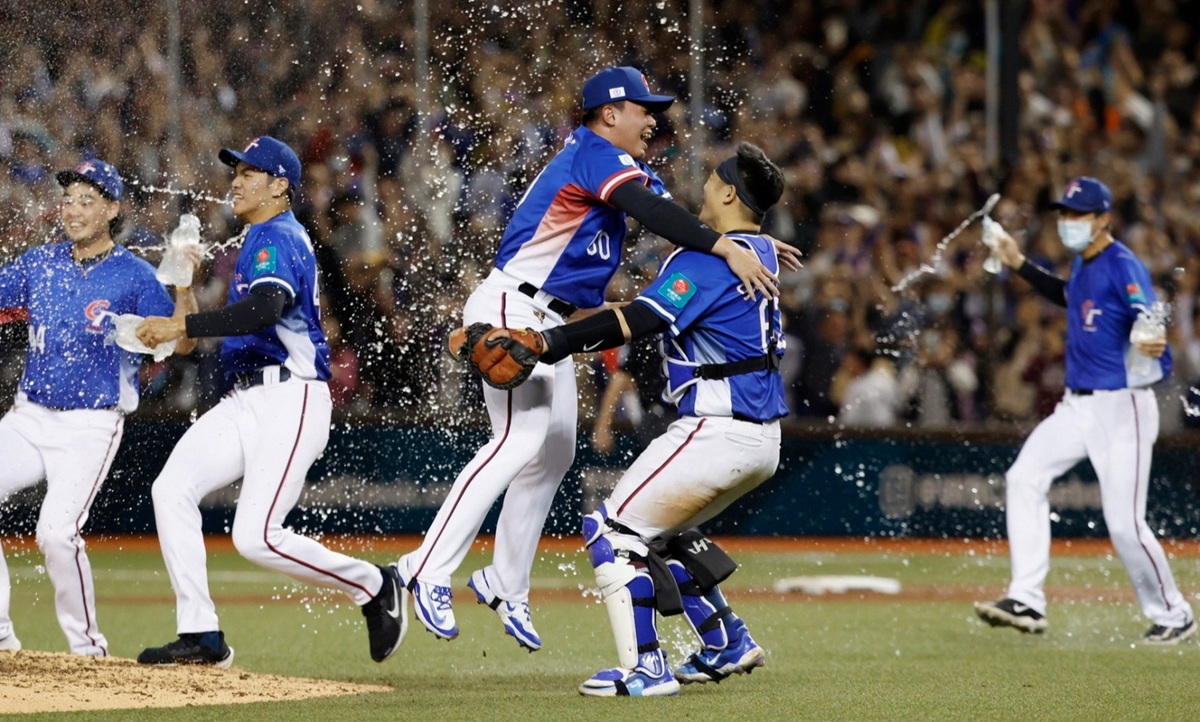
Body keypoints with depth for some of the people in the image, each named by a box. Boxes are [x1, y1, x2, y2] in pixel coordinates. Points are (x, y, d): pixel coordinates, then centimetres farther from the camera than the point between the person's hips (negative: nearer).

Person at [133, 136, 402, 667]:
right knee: (172, 489, -8)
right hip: (247, 402, 10)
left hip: (290, 400, -10)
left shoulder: (276, 239, -10)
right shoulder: (265, 238, 22)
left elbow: (265, 310, -29)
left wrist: (183, 326, -32)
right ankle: (201, 637, -9)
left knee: (256, 537, -17)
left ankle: (373, 585, 4)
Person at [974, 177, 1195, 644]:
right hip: (1078, 407, 9)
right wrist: (1020, 266, 28)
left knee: (1124, 523, -8)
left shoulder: (1123, 267, -16)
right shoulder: (1082, 264, 11)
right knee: (1024, 480, -1)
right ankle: (1026, 602, -1)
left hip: (1122, 407, -9)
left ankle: (1172, 615, 11)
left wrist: (1153, 348, -49)